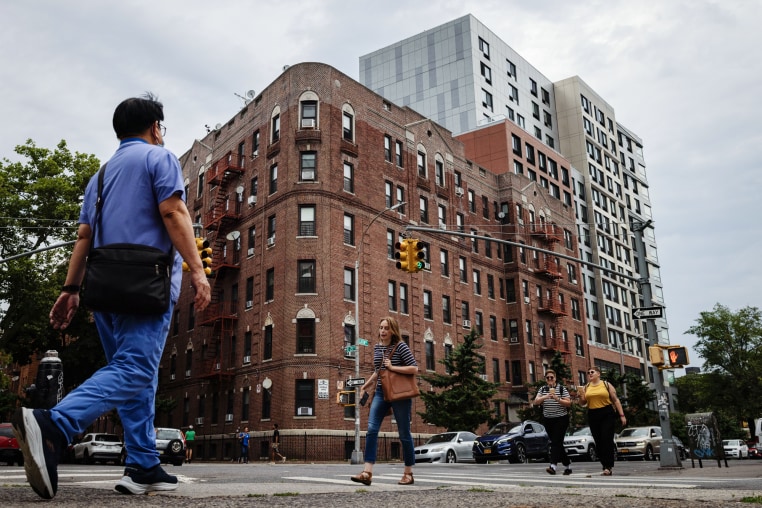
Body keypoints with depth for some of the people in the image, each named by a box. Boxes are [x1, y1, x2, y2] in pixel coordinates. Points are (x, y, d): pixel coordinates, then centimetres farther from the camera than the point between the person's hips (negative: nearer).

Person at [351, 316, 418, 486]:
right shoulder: (376, 347, 10)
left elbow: (414, 368, -13)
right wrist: (366, 386, 16)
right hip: (381, 393, 5)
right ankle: (367, 473, -11)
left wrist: (393, 367, -18)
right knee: (371, 430, -9)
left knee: (404, 433, 4)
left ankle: (408, 473, 17)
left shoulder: (401, 346, -7)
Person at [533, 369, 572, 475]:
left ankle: (553, 466, -24)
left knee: (556, 442, -15)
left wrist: (557, 399, -20)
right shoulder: (542, 389, 10)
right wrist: (545, 397, -19)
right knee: (556, 443, 8)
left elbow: (568, 403, -4)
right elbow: (536, 402, -1)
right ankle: (567, 465, 20)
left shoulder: (562, 388, 0)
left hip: (561, 419, -4)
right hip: (548, 420, 5)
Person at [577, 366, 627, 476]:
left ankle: (608, 467, -10)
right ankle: (607, 466, 13)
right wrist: (581, 397, -5)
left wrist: (622, 415, -4)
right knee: (598, 442, 4)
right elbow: (582, 403, 18)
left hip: (607, 414, -4)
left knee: (607, 440, -11)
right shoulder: (586, 387, 12)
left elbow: (616, 400, 2)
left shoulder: (606, 384, 3)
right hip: (593, 416, 4)